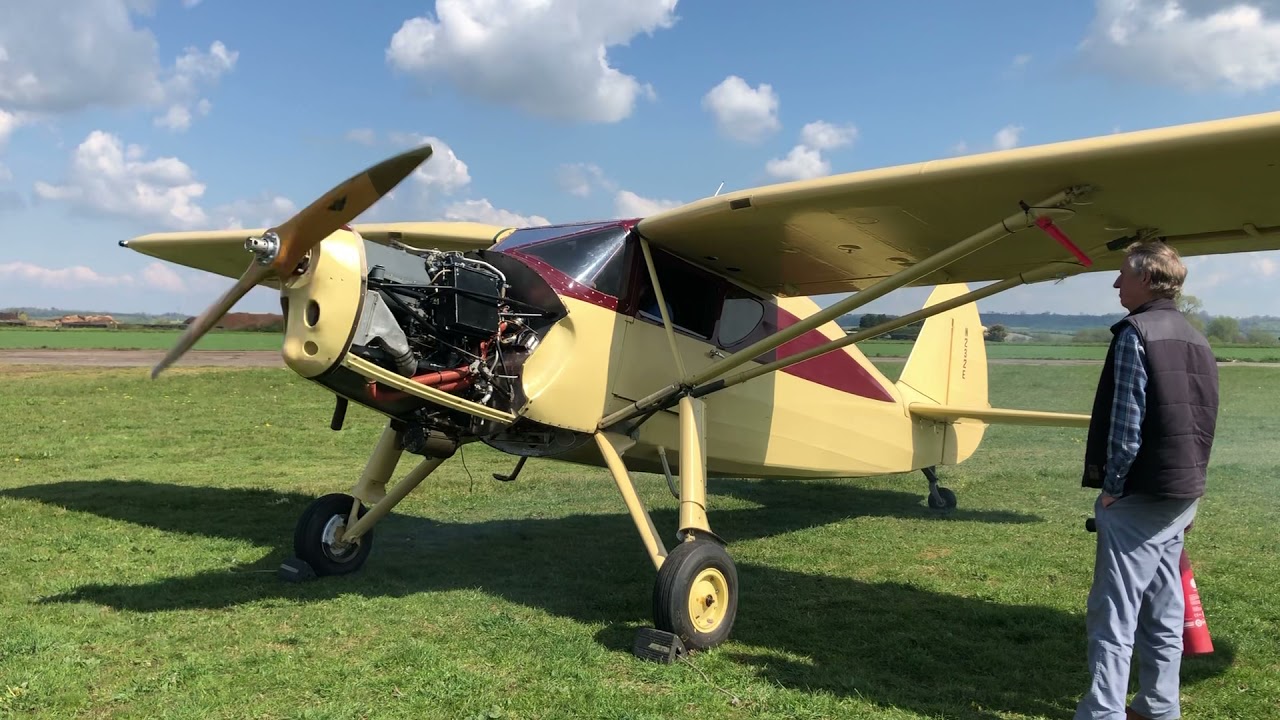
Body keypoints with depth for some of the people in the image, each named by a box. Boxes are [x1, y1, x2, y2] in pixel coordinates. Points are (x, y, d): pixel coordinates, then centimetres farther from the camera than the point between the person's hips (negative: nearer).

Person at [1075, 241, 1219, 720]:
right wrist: (1188, 486, 19)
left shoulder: (1135, 334, -14)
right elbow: (1203, 420, 15)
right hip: (1183, 492, 9)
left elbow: (1126, 419, -18)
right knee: (1164, 609, 15)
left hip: (1140, 493, -9)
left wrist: (1113, 485, -11)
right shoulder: (1196, 340, 13)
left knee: (1114, 611, -5)